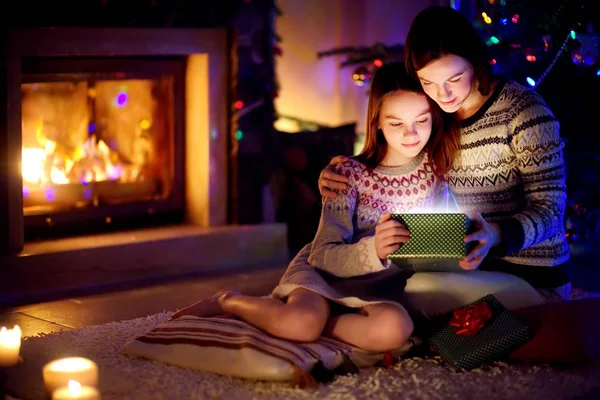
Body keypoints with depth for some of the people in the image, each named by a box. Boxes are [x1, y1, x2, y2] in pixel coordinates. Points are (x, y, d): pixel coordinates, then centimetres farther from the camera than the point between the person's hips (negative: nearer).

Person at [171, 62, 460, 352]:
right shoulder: (352, 174, -10)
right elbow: (323, 255, -15)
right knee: (298, 323, -36)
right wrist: (372, 250, -35)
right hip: (327, 273, -2)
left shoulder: (439, 168, -3)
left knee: (395, 329, -36)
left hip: (382, 287, 2)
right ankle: (229, 302, -3)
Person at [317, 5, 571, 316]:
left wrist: (496, 236, -37)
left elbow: (549, 208, -16)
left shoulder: (523, 109, -14)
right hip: (475, 265, 6)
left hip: (532, 278, -6)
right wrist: (340, 181, -4)